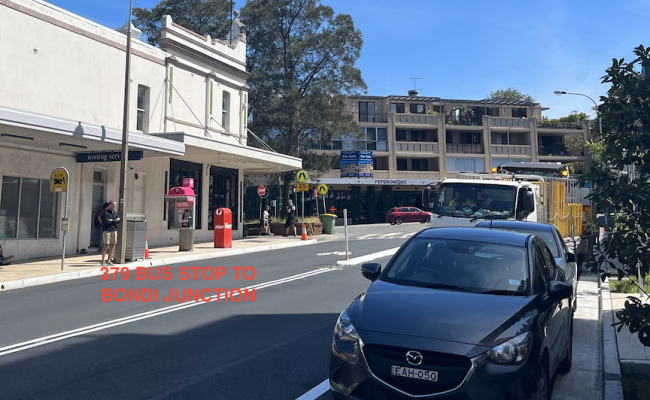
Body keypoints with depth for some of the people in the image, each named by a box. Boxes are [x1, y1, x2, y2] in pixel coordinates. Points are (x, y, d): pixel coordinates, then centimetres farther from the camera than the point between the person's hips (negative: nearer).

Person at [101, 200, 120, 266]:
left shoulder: (115, 213, 14)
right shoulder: (105, 212, -4)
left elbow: (118, 221, 3)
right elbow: (106, 221, -15)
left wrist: (112, 220, -10)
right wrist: (115, 221, -5)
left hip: (114, 230, 6)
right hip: (107, 230, -6)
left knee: (112, 245, 7)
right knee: (106, 245, -6)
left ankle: (108, 261, 15)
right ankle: (102, 261, -1)